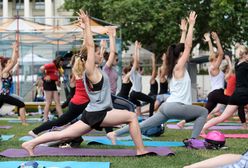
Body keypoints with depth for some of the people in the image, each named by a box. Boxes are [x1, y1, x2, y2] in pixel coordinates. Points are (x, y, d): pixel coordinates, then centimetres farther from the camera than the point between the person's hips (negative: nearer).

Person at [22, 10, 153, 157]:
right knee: (132, 117, -9)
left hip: (93, 113, 9)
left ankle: (31, 143, 6)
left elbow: (90, 47, 21)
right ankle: (141, 150, -9)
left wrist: (85, 28, 21)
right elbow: (90, 46, -16)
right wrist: (87, 25, -14)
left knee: (64, 134, 8)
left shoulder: (93, 69, 13)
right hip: (98, 114, -9)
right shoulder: (91, 70, -11)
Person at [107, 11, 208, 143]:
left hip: (168, 106, 9)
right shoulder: (179, 67, -6)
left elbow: (182, 47, 31)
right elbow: (188, 46, -10)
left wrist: (184, 30, 34)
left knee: (144, 125, 6)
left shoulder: (174, 67, 17)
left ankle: (115, 133, 0)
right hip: (175, 106, -9)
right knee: (203, 112, 2)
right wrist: (191, 25, -7)